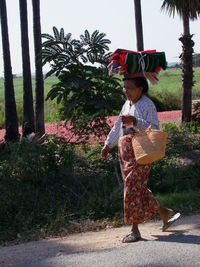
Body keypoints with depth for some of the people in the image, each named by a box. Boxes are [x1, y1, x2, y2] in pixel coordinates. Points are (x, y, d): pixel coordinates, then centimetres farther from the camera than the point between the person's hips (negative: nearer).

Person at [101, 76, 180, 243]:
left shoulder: (147, 105, -9)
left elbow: (154, 127, -19)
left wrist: (135, 121, -30)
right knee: (138, 187, 12)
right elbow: (117, 127, 25)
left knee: (133, 187, -9)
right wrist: (108, 144, 24)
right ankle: (165, 213, 27)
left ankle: (135, 230, -2)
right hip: (126, 151, 9)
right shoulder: (127, 104, 17)